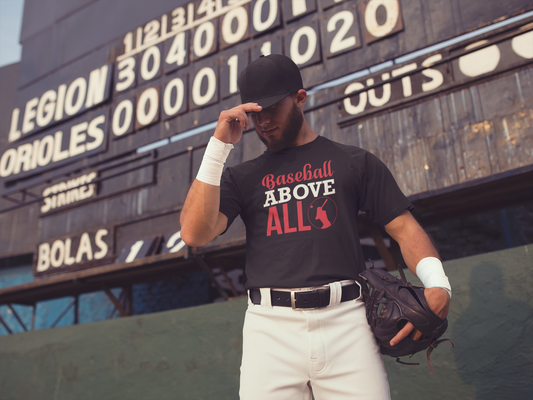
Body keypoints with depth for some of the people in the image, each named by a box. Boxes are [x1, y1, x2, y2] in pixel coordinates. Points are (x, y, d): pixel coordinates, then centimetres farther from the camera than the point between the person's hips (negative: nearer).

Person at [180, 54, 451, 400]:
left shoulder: (353, 161, 14)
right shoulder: (243, 177, 15)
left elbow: (404, 227, 9)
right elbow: (194, 234, -1)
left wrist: (438, 284, -10)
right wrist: (220, 146, -1)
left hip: (346, 319, 0)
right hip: (271, 326, 1)